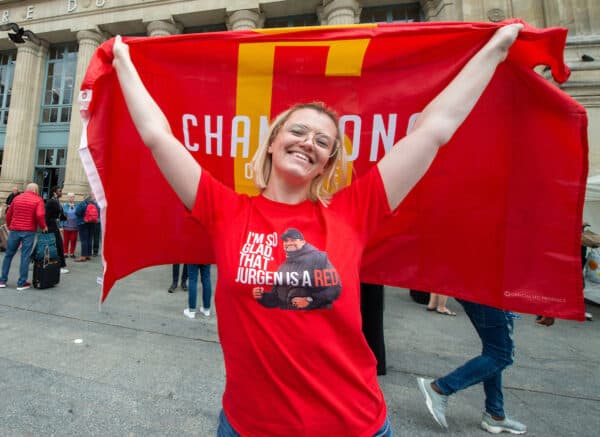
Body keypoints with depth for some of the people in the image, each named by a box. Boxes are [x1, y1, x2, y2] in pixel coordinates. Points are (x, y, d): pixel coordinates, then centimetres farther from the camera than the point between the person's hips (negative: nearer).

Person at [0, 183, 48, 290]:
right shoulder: (38, 199, -4)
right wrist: (43, 227, -3)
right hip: (29, 231, -4)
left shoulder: (16, 198, 11)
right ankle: (21, 283, 4)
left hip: (14, 230, 4)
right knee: (25, 256, 0)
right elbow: (40, 215, -17)